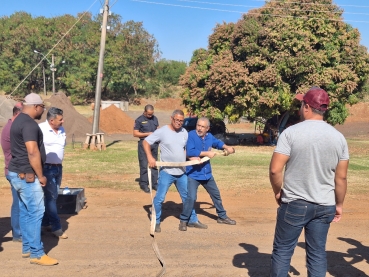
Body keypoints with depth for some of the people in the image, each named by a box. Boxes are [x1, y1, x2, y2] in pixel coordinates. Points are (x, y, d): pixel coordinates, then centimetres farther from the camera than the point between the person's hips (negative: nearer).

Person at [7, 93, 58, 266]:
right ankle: (36, 254, -2)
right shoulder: (29, 124, -18)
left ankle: (27, 248, 23)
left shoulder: (19, 120, 15)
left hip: (18, 173, 10)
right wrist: (40, 175, -17)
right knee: (36, 212, -6)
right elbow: (33, 152, -25)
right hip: (26, 175, -10)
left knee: (25, 212, 15)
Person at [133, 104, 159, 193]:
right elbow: (135, 133, -7)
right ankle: (144, 184, 7)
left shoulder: (155, 118, 10)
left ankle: (154, 183, 20)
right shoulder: (139, 120, -6)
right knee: (144, 165, -3)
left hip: (154, 143, 5)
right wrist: (147, 134, -15)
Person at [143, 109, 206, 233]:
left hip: (182, 172, 5)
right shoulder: (162, 131, -10)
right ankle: (156, 222, 16)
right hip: (166, 172, -5)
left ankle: (193, 220, 29)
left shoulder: (184, 132, 5)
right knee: (159, 198, -1)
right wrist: (150, 157, -18)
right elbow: (146, 142, -6)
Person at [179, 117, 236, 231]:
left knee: (216, 194, 19)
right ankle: (183, 220, 0)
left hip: (207, 173, 7)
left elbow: (217, 142, 24)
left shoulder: (209, 136, 2)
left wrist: (226, 147, 7)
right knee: (191, 197, -19)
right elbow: (190, 152, -30)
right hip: (193, 174, -7)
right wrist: (206, 153, -25)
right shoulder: (191, 135, -18)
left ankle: (222, 217, 38)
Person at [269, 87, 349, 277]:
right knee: (318, 253, 13)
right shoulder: (338, 137, 0)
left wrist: (278, 191, 3)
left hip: (294, 204, -4)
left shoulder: (291, 132, -13)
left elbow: (275, 170, -15)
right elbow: (341, 177, 4)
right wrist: (339, 204, 16)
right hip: (325, 206, 4)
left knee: (282, 250, 9)